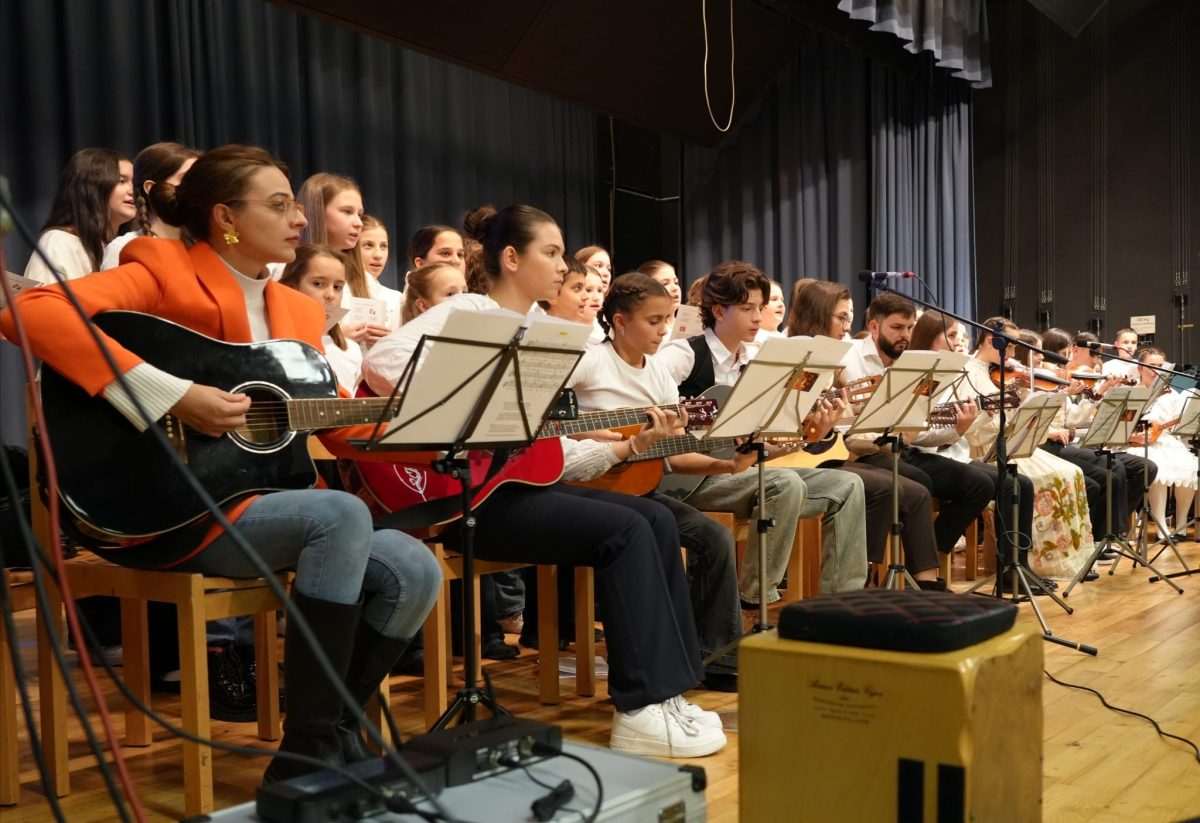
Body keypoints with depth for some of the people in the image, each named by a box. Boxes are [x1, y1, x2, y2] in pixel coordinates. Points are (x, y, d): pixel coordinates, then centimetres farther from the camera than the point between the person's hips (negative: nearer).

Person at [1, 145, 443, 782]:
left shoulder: (297, 311, 14)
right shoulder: (165, 272, -6)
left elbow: (346, 428, 12)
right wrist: (172, 397, -29)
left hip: (263, 501, 7)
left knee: (414, 571, -11)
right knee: (342, 514, -30)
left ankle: (334, 729, 7)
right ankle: (303, 755, -22)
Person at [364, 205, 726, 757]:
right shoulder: (468, 312, -8)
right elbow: (379, 362, -24)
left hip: (527, 478, 9)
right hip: (471, 493, -8)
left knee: (655, 518, -6)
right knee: (625, 530, -21)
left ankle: (665, 690, -3)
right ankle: (642, 710, -17)